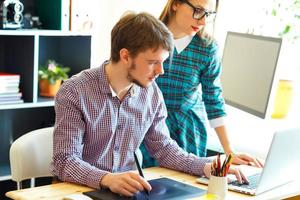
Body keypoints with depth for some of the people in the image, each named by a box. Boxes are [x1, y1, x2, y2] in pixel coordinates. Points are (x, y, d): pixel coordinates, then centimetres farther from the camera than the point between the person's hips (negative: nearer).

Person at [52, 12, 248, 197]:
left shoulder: (152, 93, -2)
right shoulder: (75, 92, -16)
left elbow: (163, 147, 8)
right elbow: (65, 161, -19)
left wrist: (205, 166, -7)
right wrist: (107, 179, -36)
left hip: (127, 188, 3)